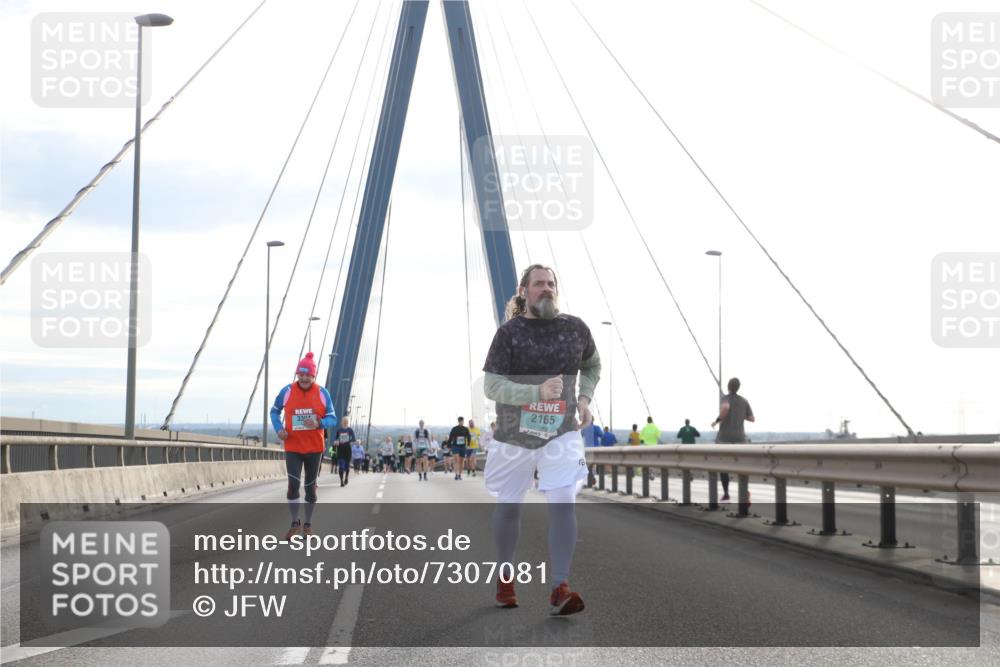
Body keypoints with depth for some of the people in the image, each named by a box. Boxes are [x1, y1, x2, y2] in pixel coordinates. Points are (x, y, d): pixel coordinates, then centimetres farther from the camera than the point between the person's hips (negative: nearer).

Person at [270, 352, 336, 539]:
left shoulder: (322, 393, -3)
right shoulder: (287, 391, -4)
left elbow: (332, 419, 1)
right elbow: (274, 411, 11)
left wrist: (319, 423, -21)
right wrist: (279, 429, -7)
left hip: (314, 448, 1)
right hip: (292, 448, -1)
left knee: (310, 486, 11)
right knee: (293, 484, -14)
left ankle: (308, 524, 26)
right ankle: (295, 523, 3)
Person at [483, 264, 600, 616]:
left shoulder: (575, 328, 0)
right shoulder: (510, 332, -9)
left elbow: (592, 365, 20)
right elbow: (491, 386, -16)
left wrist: (584, 396, 3)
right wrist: (538, 392, -28)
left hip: (561, 432, 1)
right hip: (514, 433, -1)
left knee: (563, 501, -16)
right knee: (508, 505, 11)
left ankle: (559, 590, -15)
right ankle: (504, 579, 34)